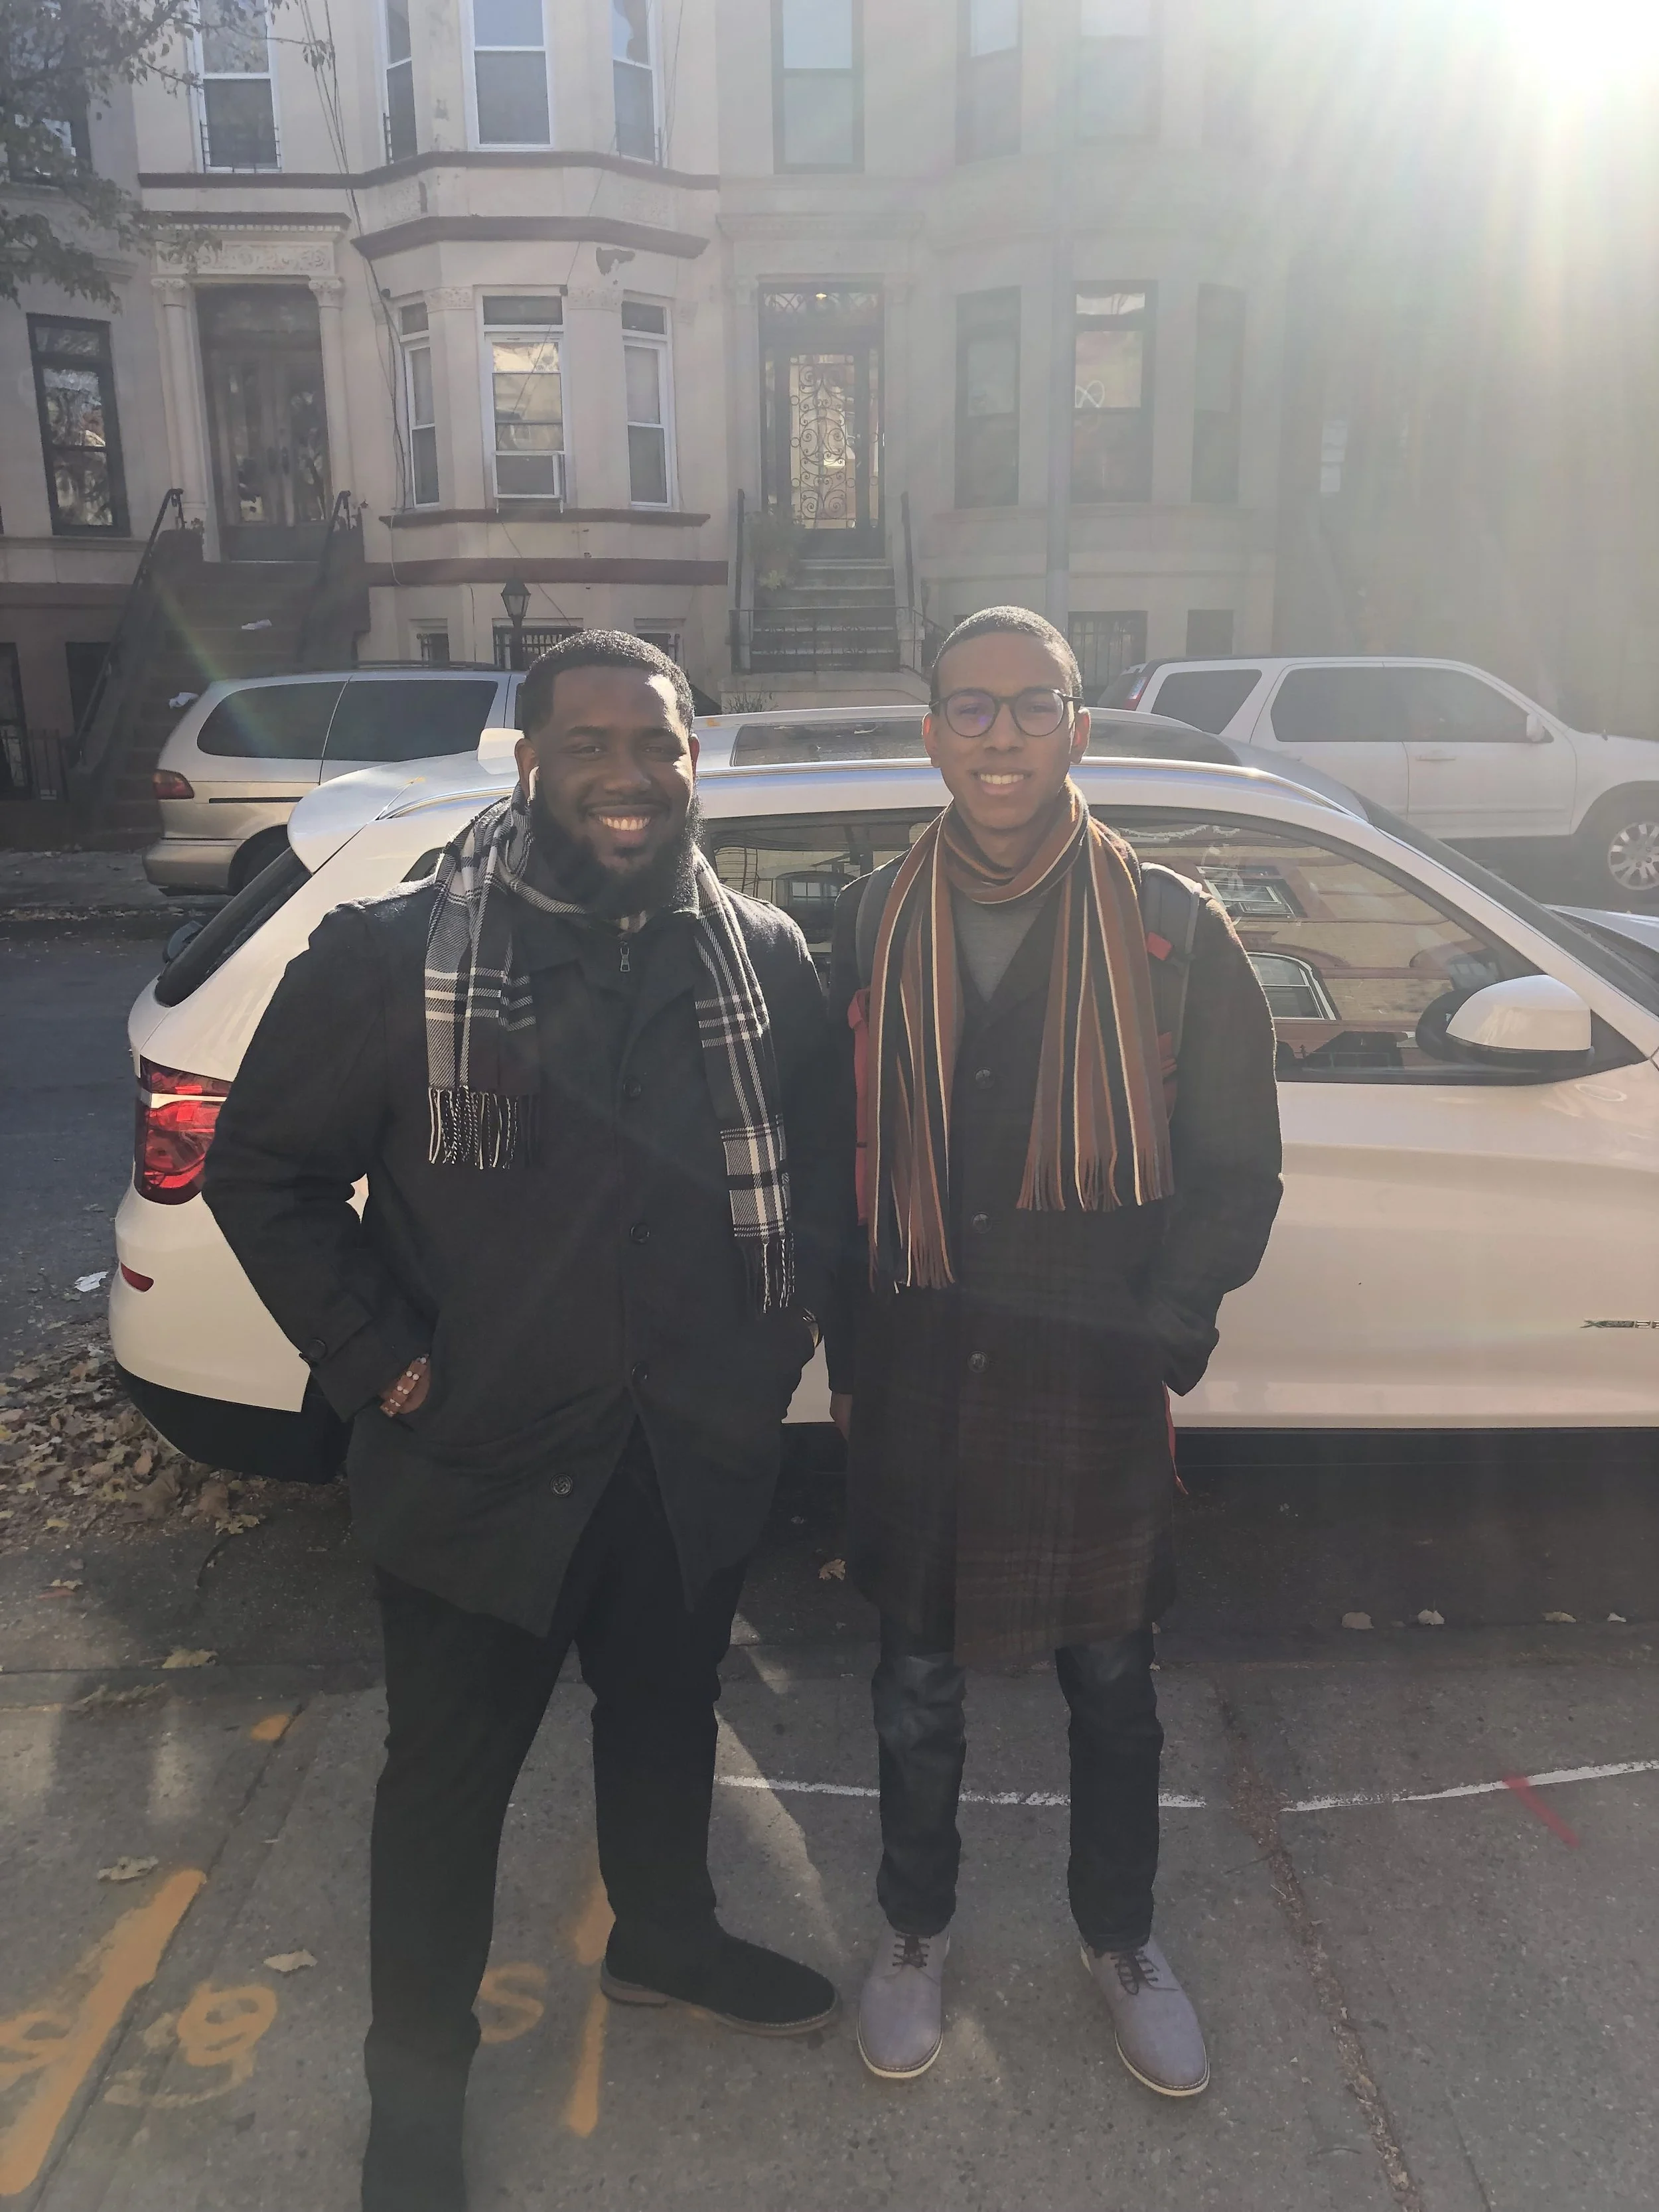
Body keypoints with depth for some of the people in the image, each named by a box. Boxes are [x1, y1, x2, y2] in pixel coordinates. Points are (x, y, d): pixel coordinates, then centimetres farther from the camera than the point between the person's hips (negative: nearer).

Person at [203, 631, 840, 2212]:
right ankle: (416, 2080, 40)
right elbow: (262, 1169, -7)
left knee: (669, 1713, 25)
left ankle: (664, 1936, 55)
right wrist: (379, 1359, -11)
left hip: (696, 1453, 4)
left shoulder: (763, 960, -2)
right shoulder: (395, 954, -13)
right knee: (451, 1773, 14)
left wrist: (787, 1326, 4)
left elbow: (816, 1160, 12)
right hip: (480, 1462, -3)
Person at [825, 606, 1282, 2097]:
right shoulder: (874, 927, 1)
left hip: (1100, 1388, -1)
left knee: (1111, 1687, 18)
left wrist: (1159, 1330, -11)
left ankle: (1120, 1940, 45)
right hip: (914, 1385, 2)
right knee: (918, 1683, 18)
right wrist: (849, 1352, 4)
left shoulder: (1173, 932, -5)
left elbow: (1236, 1171, -1)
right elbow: (835, 1160, 6)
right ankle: (917, 1929, 45)